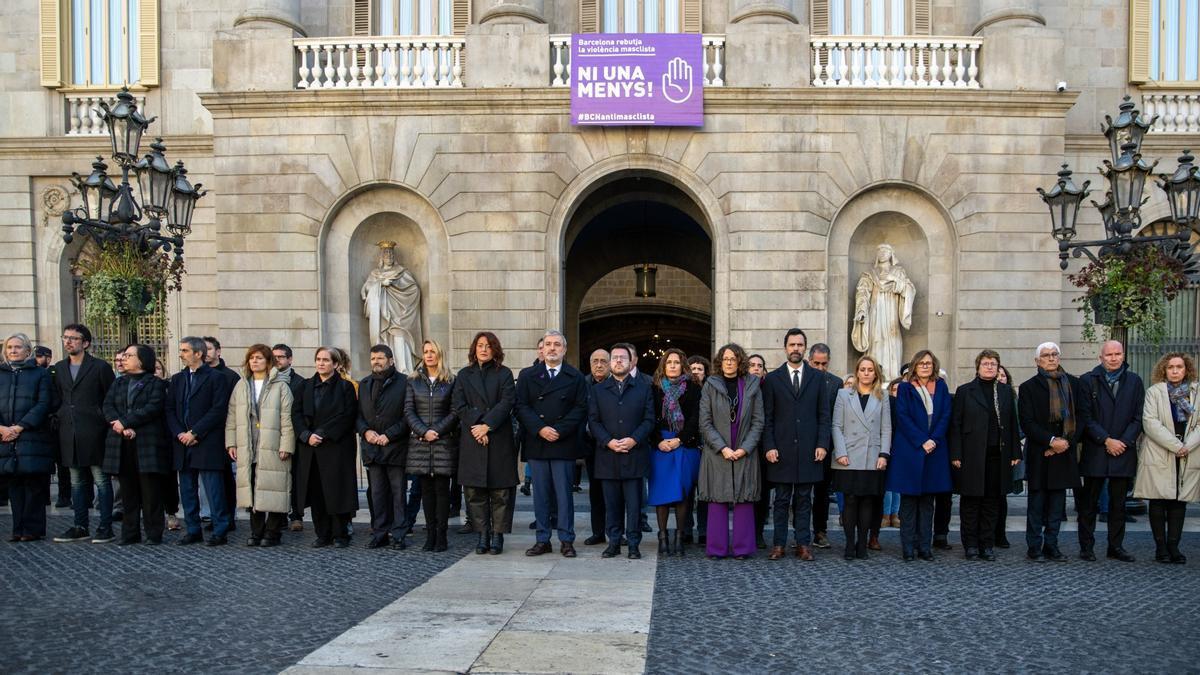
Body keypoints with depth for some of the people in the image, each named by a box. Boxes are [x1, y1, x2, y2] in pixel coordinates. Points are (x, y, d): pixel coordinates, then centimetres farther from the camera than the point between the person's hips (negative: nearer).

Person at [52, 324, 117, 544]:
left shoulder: (100, 367, -2)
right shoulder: (59, 369, 13)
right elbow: (58, 399, 19)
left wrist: (105, 422, -6)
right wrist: (59, 419, 8)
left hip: (93, 433, -5)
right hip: (69, 433, 6)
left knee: (101, 480, -2)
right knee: (77, 482, 11)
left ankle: (105, 527, 3)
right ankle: (80, 527, 18)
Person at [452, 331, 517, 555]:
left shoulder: (504, 373, 7)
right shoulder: (464, 375, 13)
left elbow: (507, 402, -5)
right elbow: (458, 405, 3)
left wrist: (487, 425, -13)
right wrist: (476, 428, -10)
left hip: (499, 439, -2)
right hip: (471, 441, 2)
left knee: (500, 490, -1)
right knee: (475, 491, 2)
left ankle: (498, 536, 6)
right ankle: (482, 536, 10)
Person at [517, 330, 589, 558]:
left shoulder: (576, 377, 6)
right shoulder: (527, 375, 10)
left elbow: (580, 408, -1)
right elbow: (521, 407, 2)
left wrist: (559, 430, -13)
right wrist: (540, 429, -11)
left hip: (564, 443, -2)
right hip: (536, 443, 2)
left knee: (564, 493, 0)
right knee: (540, 494, 6)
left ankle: (566, 540, 7)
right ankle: (543, 540, 12)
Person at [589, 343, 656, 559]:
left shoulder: (644, 388, 9)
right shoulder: (598, 390, 12)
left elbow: (649, 419, 2)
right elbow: (593, 421, 5)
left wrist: (633, 440, -11)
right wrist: (608, 442, -9)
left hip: (634, 455, -1)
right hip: (607, 456, 1)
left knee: (634, 503, 0)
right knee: (612, 503, 6)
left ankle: (634, 544, 8)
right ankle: (613, 542, 15)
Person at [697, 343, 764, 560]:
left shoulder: (752, 386, 4)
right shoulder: (710, 386, 2)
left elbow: (758, 422, 2)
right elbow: (705, 423, -2)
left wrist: (744, 449, -9)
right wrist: (723, 448, -11)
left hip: (745, 453, 1)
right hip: (717, 453, -1)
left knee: (744, 500, 3)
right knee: (718, 500, 1)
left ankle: (743, 548, 10)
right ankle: (717, 548, 8)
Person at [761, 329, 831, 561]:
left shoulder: (817, 377, 8)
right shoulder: (773, 378, 5)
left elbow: (824, 414, 6)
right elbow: (767, 417, 3)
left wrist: (822, 444, -3)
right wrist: (769, 446, -6)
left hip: (809, 449, 1)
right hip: (781, 450, -1)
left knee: (804, 499, 7)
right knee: (781, 500, 5)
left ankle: (803, 544, 12)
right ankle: (779, 544, 11)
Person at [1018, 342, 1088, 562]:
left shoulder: (1073, 383, 10)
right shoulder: (1029, 387, 1)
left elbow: (1083, 415, 5)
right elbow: (1027, 422, -5)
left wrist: (1067, 441, -6)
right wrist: (1051, 441, -14)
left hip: (1064, 452, 3)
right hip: (1039, 453, -3)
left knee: (1057, 503, 7)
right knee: (1037, 502, 1)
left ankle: (1051, 546, 16)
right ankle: (1035, 547, 8)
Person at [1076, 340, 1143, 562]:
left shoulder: (1134, 381, 8)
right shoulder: (1088, 381, 1)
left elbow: (1138, 417, 5)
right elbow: (1085, 417, -4)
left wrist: (1124, 442, -8)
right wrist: (1106, 440, -11)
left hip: (1123, 451, 2)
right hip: (1094, 451, -2)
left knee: (1119, 502, 9)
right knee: (1089, 502, 3)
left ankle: (1116, 546, 18)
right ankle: (1086, 546, 10)